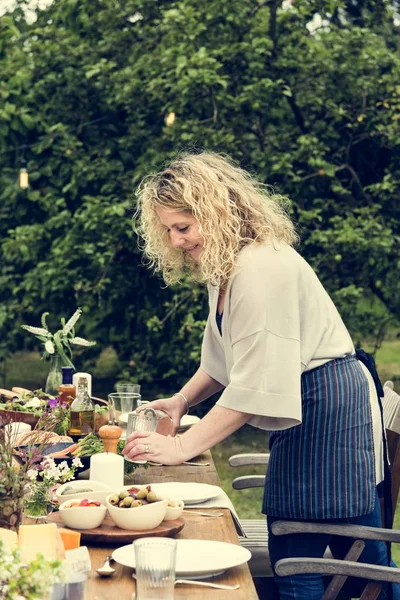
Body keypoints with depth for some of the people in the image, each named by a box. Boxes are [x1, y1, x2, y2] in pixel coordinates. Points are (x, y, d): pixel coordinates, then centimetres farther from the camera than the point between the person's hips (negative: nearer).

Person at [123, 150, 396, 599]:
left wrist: (182, 447, -24)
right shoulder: (225, 267, 11)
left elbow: (257, 386, -25)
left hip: (328, 405, -10)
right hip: (307, 409, 10)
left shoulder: (262, 268, -21)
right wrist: (182, 400, 5)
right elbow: (223, 360, 20)